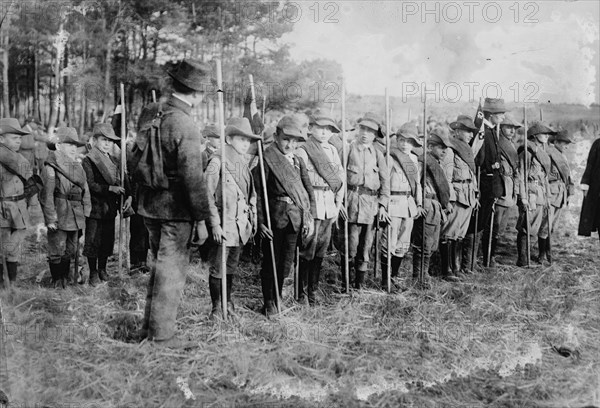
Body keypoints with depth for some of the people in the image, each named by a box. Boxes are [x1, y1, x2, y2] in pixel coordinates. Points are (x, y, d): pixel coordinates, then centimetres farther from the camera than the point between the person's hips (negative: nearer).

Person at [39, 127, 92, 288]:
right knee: (57, 250, 2)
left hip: (76, 218, 7)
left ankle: (65, 278, 28)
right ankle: (57, 280, 15)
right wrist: (50, 218, -17)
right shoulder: (51, 167, -9)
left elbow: (85, 192, 16)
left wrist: (85, 214, 11)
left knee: (71, 250, 14)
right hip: (59, 216, -6)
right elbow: (46, 194, -14)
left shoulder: (78, 167, 12)